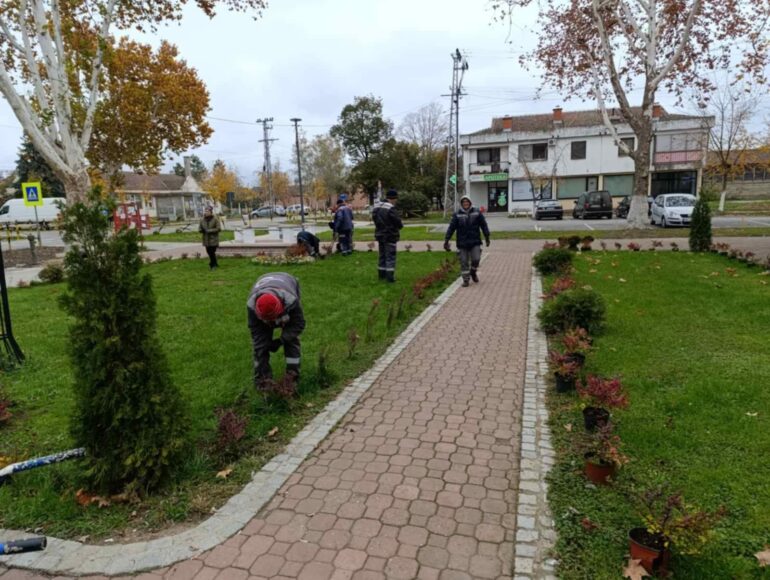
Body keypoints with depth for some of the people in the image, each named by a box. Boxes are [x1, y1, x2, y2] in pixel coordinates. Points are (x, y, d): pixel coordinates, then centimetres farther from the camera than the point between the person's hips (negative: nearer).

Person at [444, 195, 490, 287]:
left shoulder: (477, 213, 2)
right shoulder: (457, 215, -1)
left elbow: (484, 225, 7)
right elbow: (451, 228, -2)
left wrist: (487, 238, 6)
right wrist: (446, 240, -8)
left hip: (475, 242, 0)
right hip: (462, 243, 0)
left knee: (476, 259, -6)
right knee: (464, 262, 2)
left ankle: (473, 272, 25)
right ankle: (466, 279, 15)